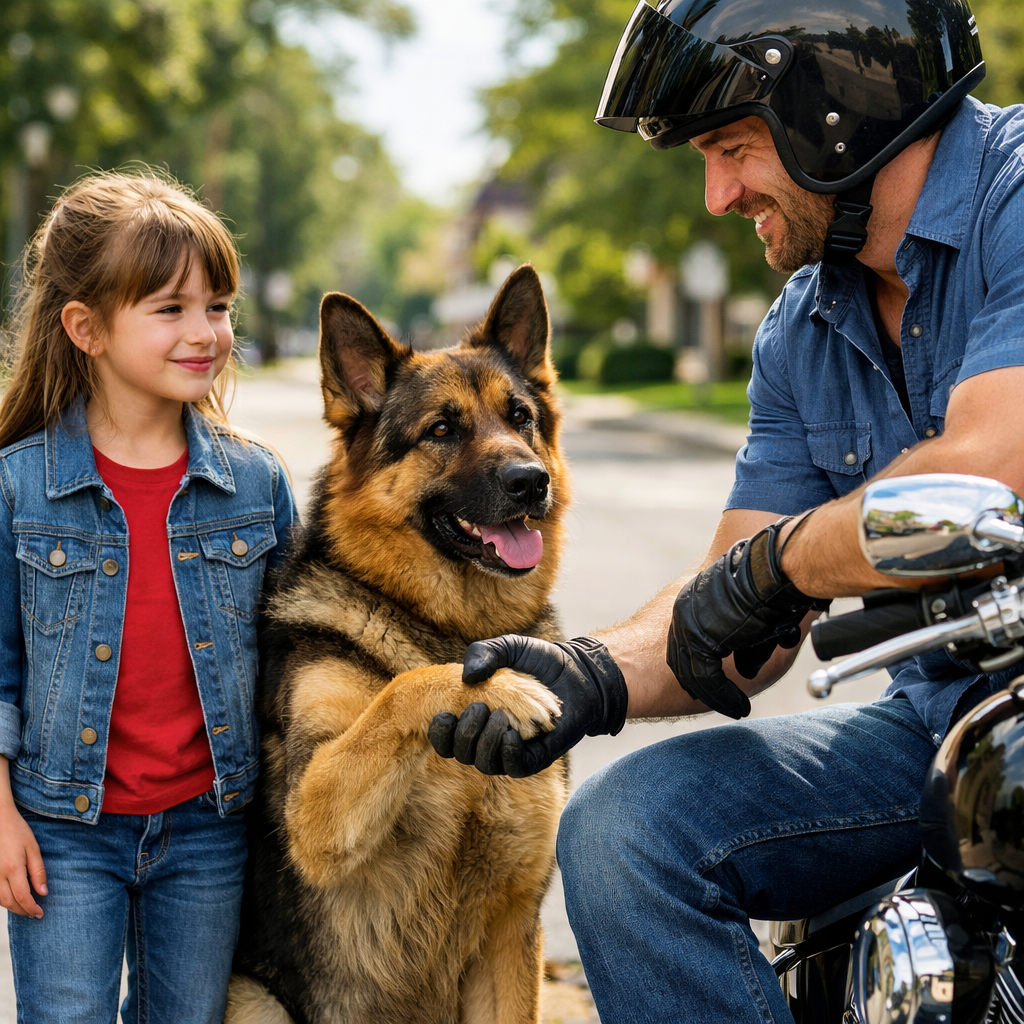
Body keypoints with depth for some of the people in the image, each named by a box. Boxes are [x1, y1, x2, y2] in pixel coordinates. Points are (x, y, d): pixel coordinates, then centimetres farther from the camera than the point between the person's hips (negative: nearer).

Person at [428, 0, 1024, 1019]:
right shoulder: (803, 333, 14)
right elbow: (736, 617, 13)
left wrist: (769, 564, -9)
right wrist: (595, 673, -8)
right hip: (935, 721, 8)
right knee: (624, 829, -8)